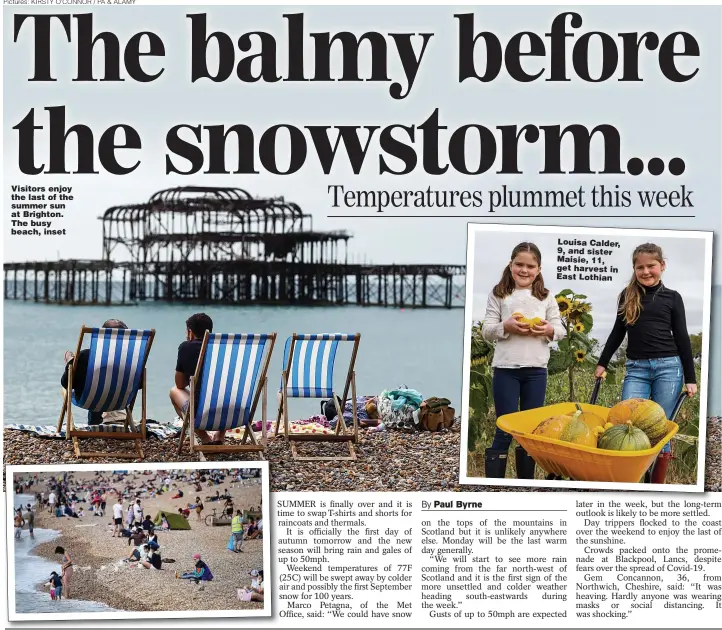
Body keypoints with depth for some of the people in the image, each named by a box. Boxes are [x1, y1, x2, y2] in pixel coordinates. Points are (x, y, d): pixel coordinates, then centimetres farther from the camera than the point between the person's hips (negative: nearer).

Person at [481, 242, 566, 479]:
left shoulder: (546, 297, 8)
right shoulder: (498, 294, 3)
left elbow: (560, 331, 7)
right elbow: (486, 331, -1)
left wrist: (549, 330, -15)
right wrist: (506, 327, -19)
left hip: (536, 370, 2)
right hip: (505, 369, -2)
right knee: (505, 429, 0)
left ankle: (527, 478, 20)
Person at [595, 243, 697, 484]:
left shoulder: (672, 297, 5)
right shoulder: (627, 296, 9)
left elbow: (682, 338, 5)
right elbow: (618, 332, 19)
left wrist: (690, 378, 2)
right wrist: (602, 363, 19)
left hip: (668, 367, -1)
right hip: (636, 368, 2)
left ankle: (658, 484, 9)